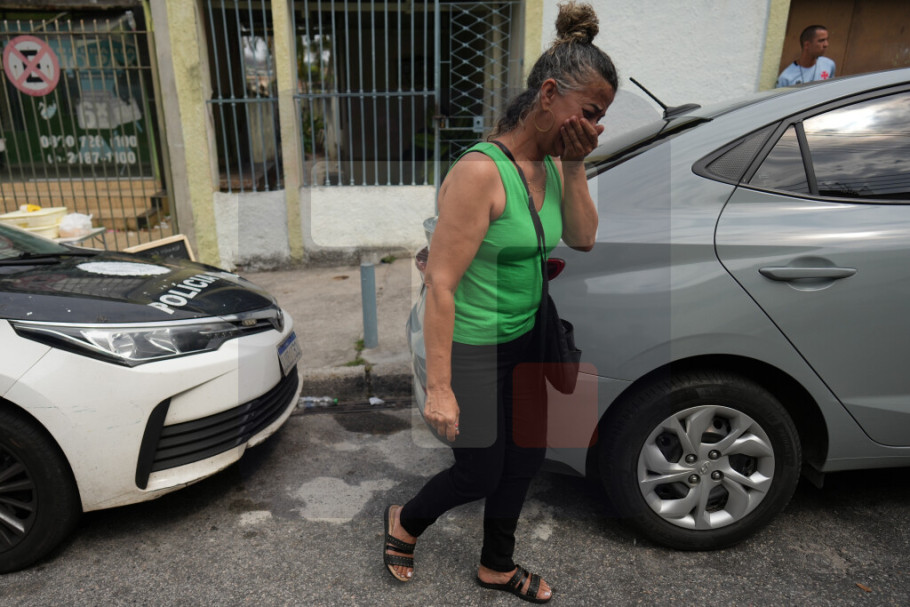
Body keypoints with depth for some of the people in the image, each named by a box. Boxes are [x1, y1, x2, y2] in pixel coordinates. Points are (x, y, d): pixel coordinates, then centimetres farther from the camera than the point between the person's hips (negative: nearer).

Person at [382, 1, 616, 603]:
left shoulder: (551, 163, 1)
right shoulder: (481, 172, -25)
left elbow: (583, 239, 5)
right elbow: (441, 285, -25)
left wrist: (575, 166, -9)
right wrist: (439, 388, -23)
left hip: (525, 343, 8)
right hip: (474, 351, -8)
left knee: (526, 459, 19)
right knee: (480, 473, 10)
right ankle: (405, 523, 43)